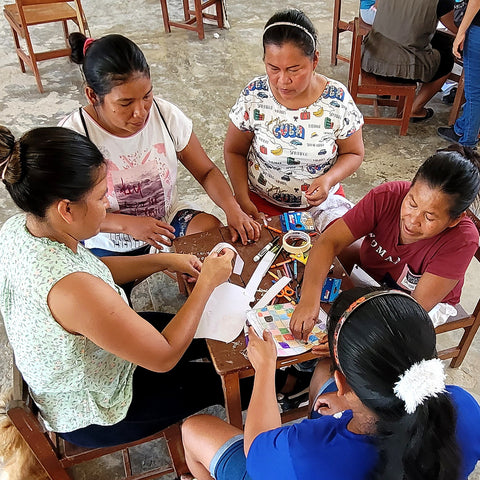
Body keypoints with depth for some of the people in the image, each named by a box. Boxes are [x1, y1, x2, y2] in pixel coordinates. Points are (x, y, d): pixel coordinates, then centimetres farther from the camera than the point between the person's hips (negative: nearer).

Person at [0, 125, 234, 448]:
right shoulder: (73, 291, -44)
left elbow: (92, 269, 4)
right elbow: (164, 357, -30)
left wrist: (164, 260, -6)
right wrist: (207, 283, -21)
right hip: (92, 419, -7)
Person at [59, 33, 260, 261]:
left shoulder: (167, 115, -11)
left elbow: (207, 171, -2)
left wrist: (232, 208, -20)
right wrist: (127, 224, -27)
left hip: (169, 218, 2)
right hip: (109, 246, -2)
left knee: (213, 228, -23)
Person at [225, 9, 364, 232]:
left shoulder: (338, 100, -14)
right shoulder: (254, 96, -13)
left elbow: (353, 153, 0)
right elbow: (234, 151, 0)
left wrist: (329, 180, -21)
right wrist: (243, 200, -14)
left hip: (322, 198, 1)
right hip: (261, 200, 0)